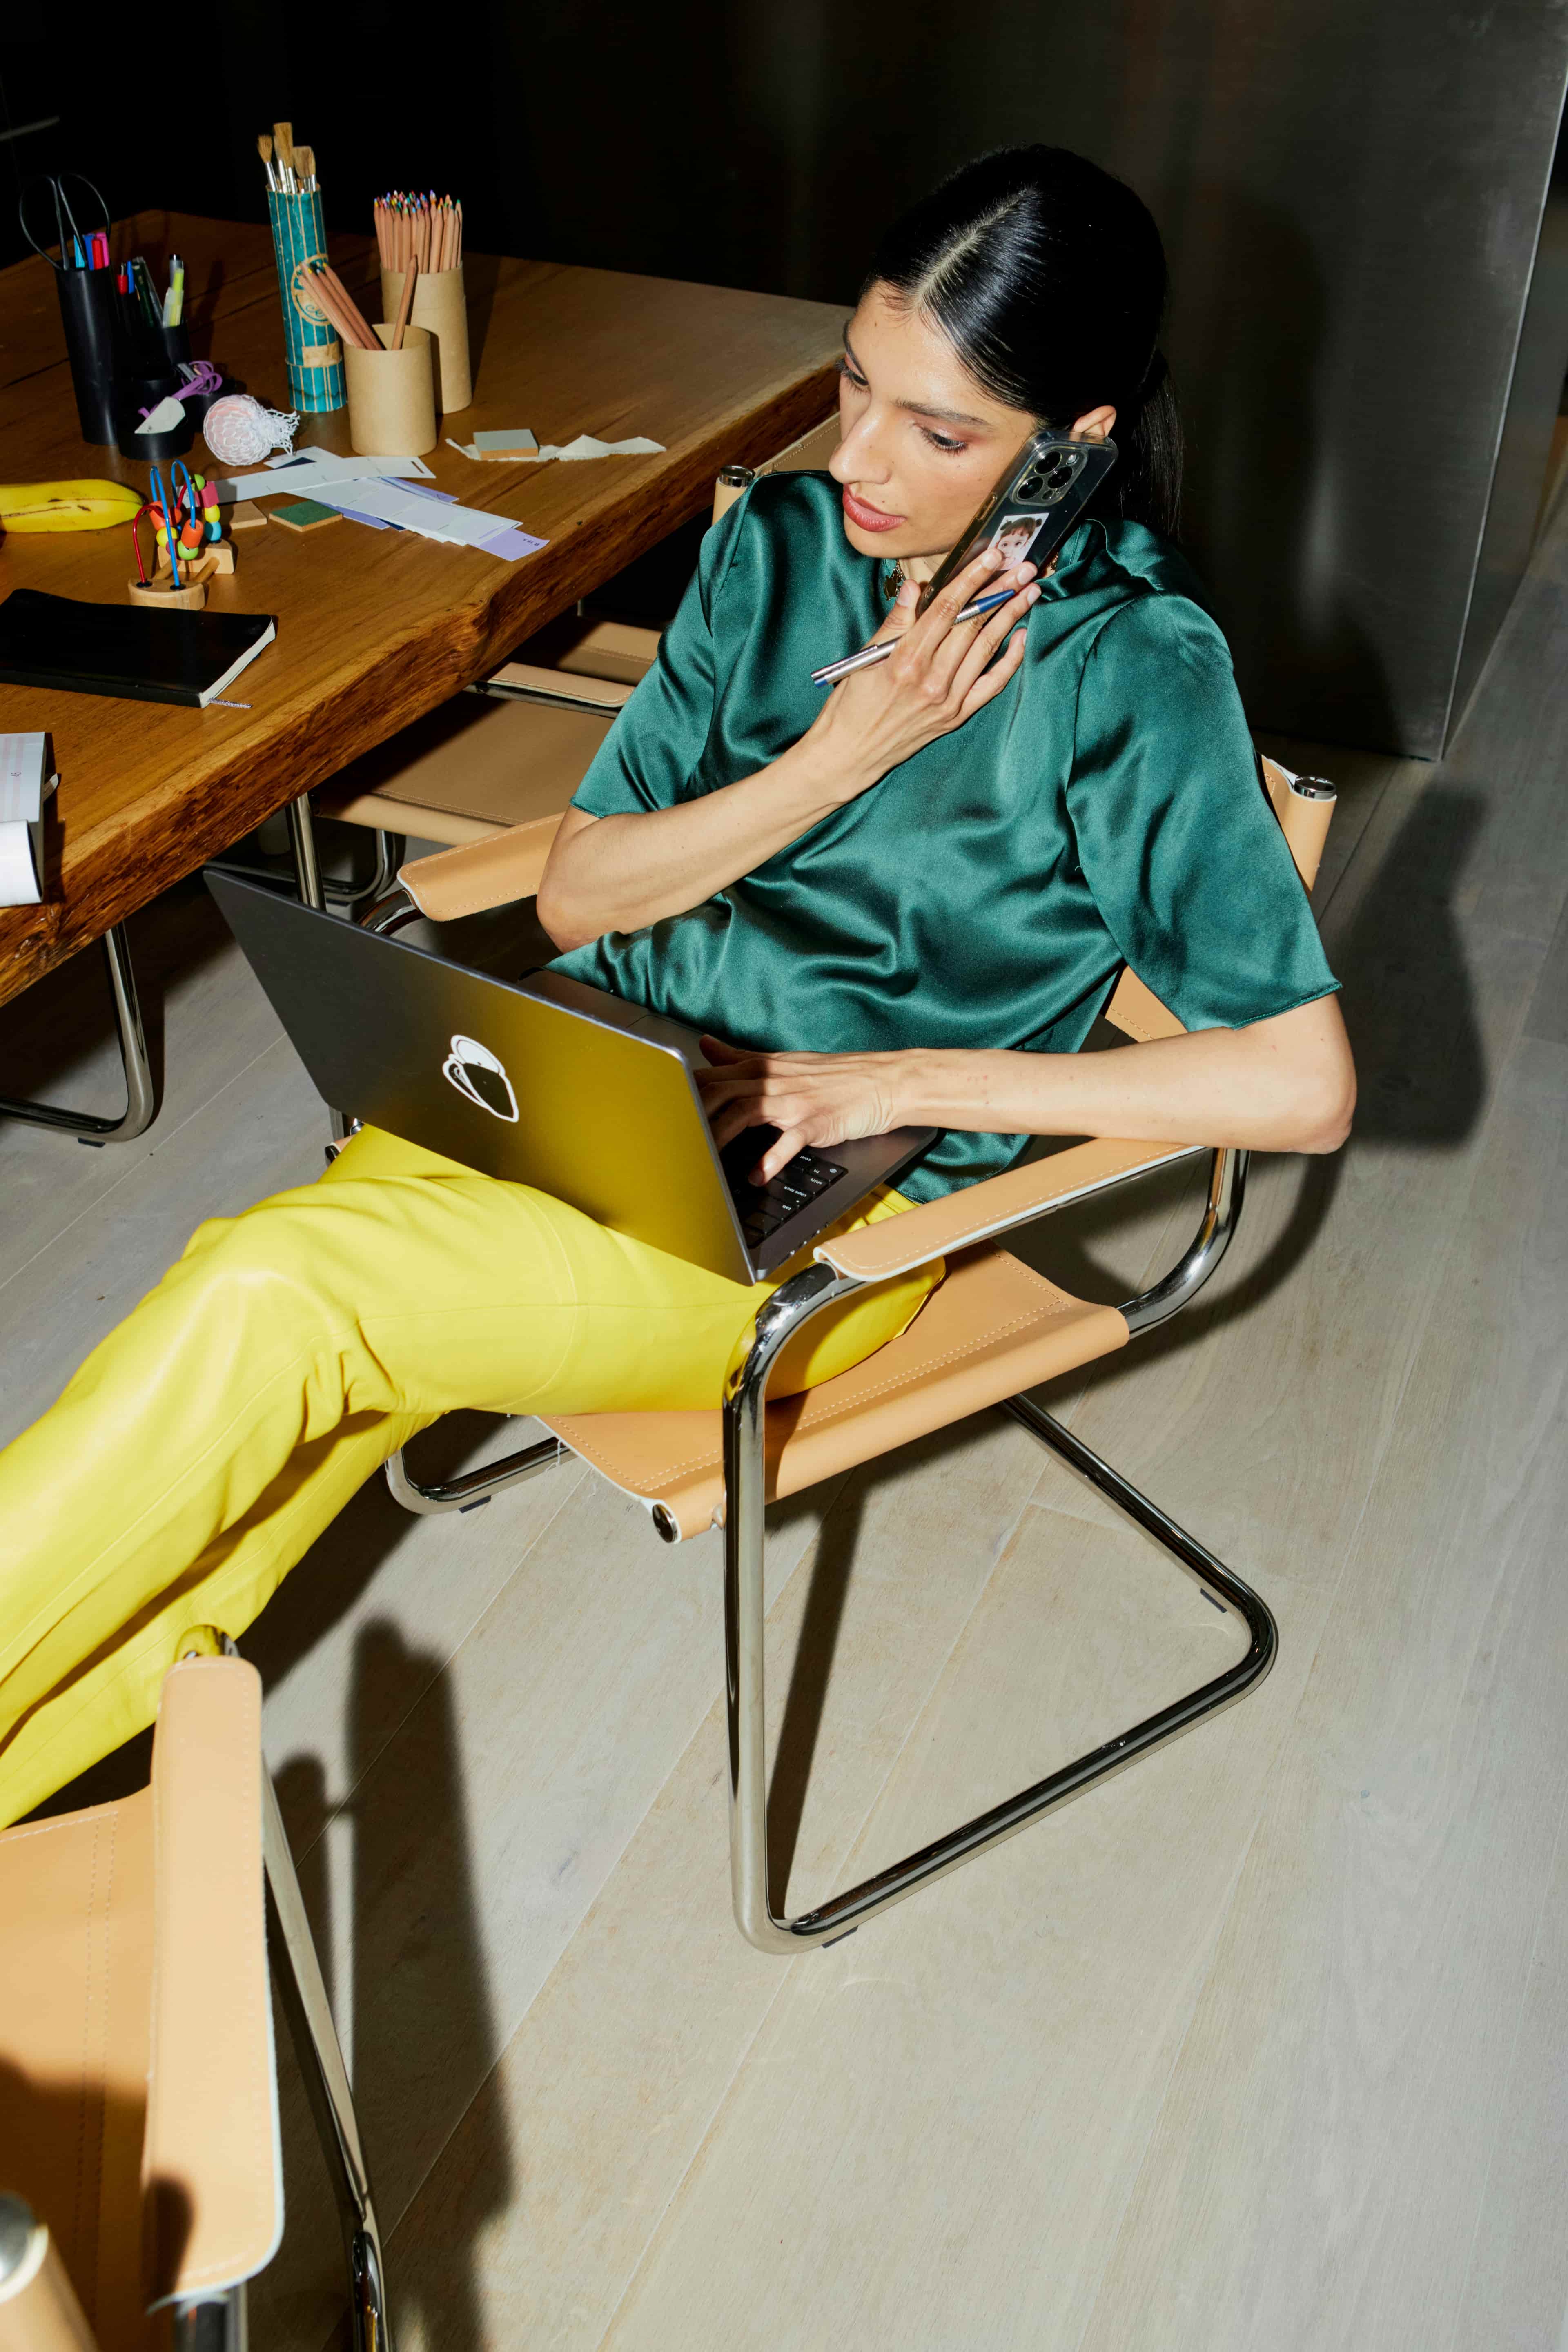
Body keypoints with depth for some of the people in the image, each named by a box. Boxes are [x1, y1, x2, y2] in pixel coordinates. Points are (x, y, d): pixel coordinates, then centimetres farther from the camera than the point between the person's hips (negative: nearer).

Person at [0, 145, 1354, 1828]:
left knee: (272, 1297, -24)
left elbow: (1304, 1086, -17)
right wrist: (843, 757, -12)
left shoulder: (1135, 669, -13)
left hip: (817, 1203, -5)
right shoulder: (780, 541, 3)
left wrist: (905, 1077, -17)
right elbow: (575, 892, 3)